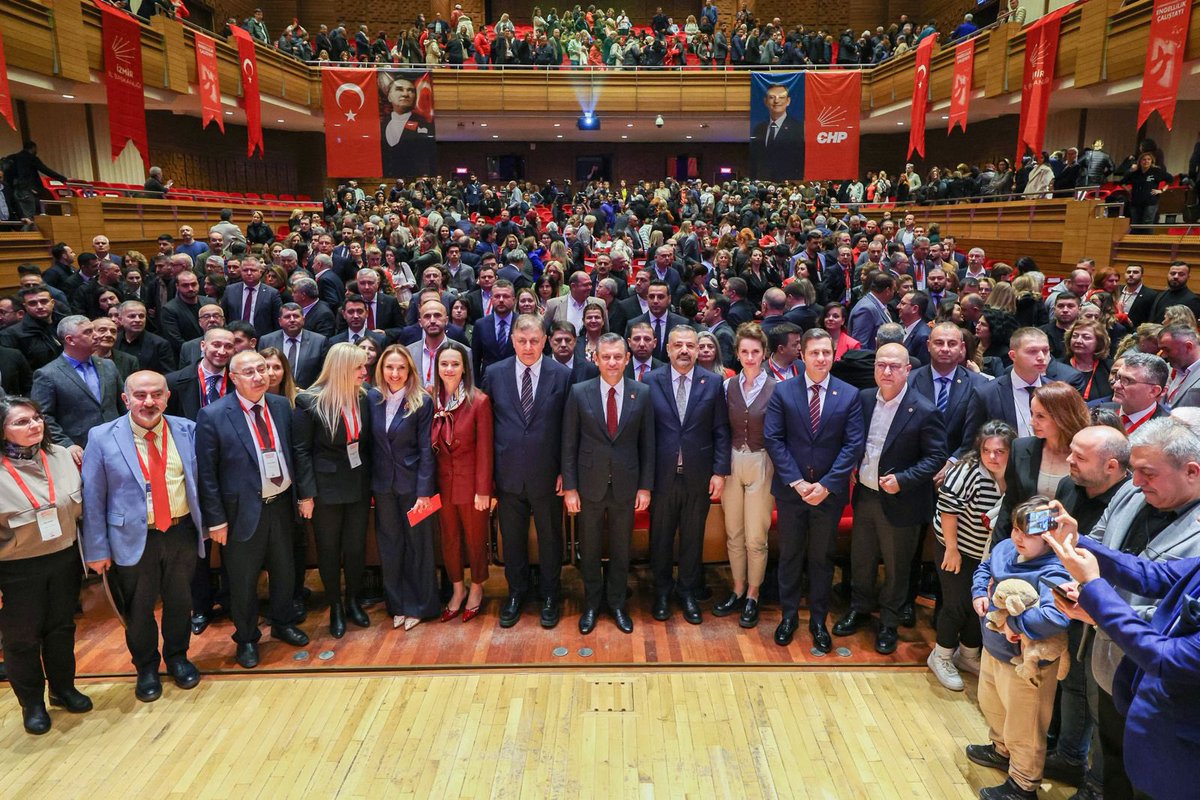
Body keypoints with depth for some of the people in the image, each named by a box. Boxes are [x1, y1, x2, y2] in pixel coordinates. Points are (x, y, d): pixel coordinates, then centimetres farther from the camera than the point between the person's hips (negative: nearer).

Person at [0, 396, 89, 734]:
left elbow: (81, 506, 8)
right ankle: (32, 703, 33)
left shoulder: (61, 456, -5)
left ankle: (63, 688, 39)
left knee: (62, 629, 18)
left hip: (64, 560, 4)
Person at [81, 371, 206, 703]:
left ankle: (178, 657, 41)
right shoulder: (103, 438, -9)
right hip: (134, 539, -2)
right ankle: (146, 668, 37)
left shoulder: (187, 430, -2)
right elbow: (93, 498, -5)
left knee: (180, 602, 17)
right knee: (139, 610, 14)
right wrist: (97, 549, -5)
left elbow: (200, 480, 4)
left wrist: (206, 525, 1)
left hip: (182, 533, 2)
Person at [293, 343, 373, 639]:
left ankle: (353, 601, 33)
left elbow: (366, 443, 5)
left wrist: (372, 482, 4)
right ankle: (335, 608, 29)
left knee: (356, 546, 12)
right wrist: (306, 493, -12)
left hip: (359, 486, 3)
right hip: (327, 488, -3)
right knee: (329, 549, 11)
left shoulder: (363, 398, -2)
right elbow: (301, 450, -10)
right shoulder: (310, 402, -13)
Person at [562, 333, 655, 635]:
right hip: (589, 484, 0)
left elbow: (647, 443, 1)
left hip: (626, 485, 1)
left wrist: (645, 486, 0)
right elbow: (569, 444, -3)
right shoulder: (579, 393, -6)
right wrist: (569, 487, -5)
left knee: (621, 548, 14)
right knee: (589, 548, 13)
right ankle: (591, 603, 32)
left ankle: (617, 603, 32)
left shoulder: (642, 393, -3)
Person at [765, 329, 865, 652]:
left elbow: (853, 445, -7)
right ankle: (789, 615, 28)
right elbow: (773, 439, -7)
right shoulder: (783, 391, -3)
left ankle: (819, 620, 27)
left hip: (830, 492, 0)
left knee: (822, 557, 13)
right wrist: (796, 481, -15)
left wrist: (826, 485, -15)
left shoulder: (849, 395, -2)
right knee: (790, 555, 13)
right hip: (790, 489, 0)